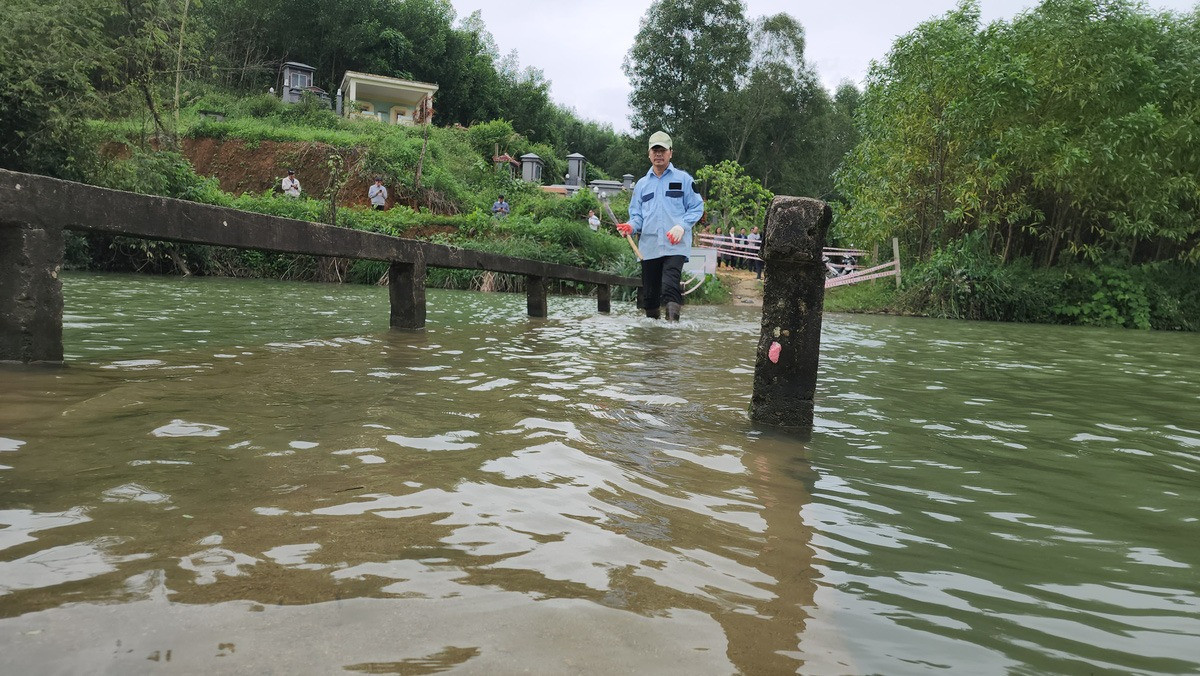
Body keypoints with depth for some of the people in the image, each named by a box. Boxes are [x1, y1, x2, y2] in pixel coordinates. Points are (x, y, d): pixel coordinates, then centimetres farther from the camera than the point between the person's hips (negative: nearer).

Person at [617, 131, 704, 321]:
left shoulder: (683, 179, 8)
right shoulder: (642, 184, 19)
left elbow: (697, 207, 6)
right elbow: (636, 215, 19)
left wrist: (682, 226, -10)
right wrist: (631, 226, -5)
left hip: (675, 245, -4)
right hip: (649, 246, 4)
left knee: (670, 288, -23)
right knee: (649, 293, 8)